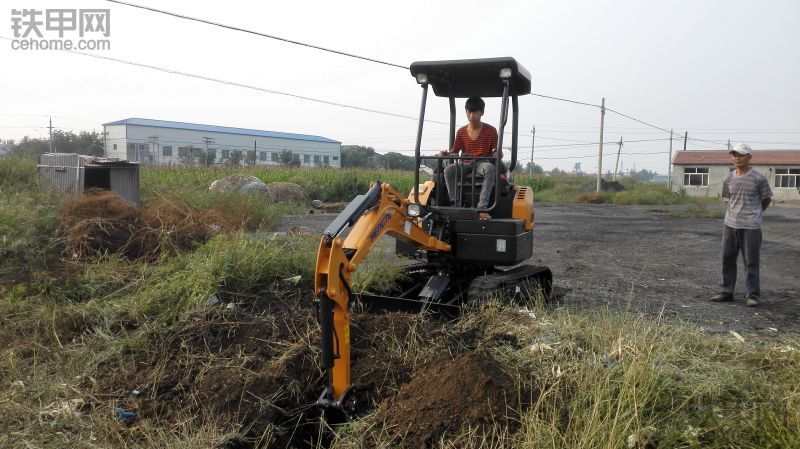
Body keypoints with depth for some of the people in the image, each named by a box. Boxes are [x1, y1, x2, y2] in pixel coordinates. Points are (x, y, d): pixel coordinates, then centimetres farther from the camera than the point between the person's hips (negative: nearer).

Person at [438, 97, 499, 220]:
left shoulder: (490, 131, 2)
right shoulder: (461, 132, 10)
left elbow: (496, 150, 3)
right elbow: (455, 150, 10)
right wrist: (446, 153, -12)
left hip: (483, 164, -2)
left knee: (490, 168, -40)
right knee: (448, 169, -30)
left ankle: (482, 208, -45)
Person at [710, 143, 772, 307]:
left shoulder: (758, 178, -7)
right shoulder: (729, 178, 6)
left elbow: (766, 200, 4)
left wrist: (754, 214, 15)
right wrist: (736, 213, 11)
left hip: (751, 226, -5)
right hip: (730, 224, 5)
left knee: (751, 262, 1)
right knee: (727, 258, 10)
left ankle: (753, 295, 10)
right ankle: (726, 291, 20)